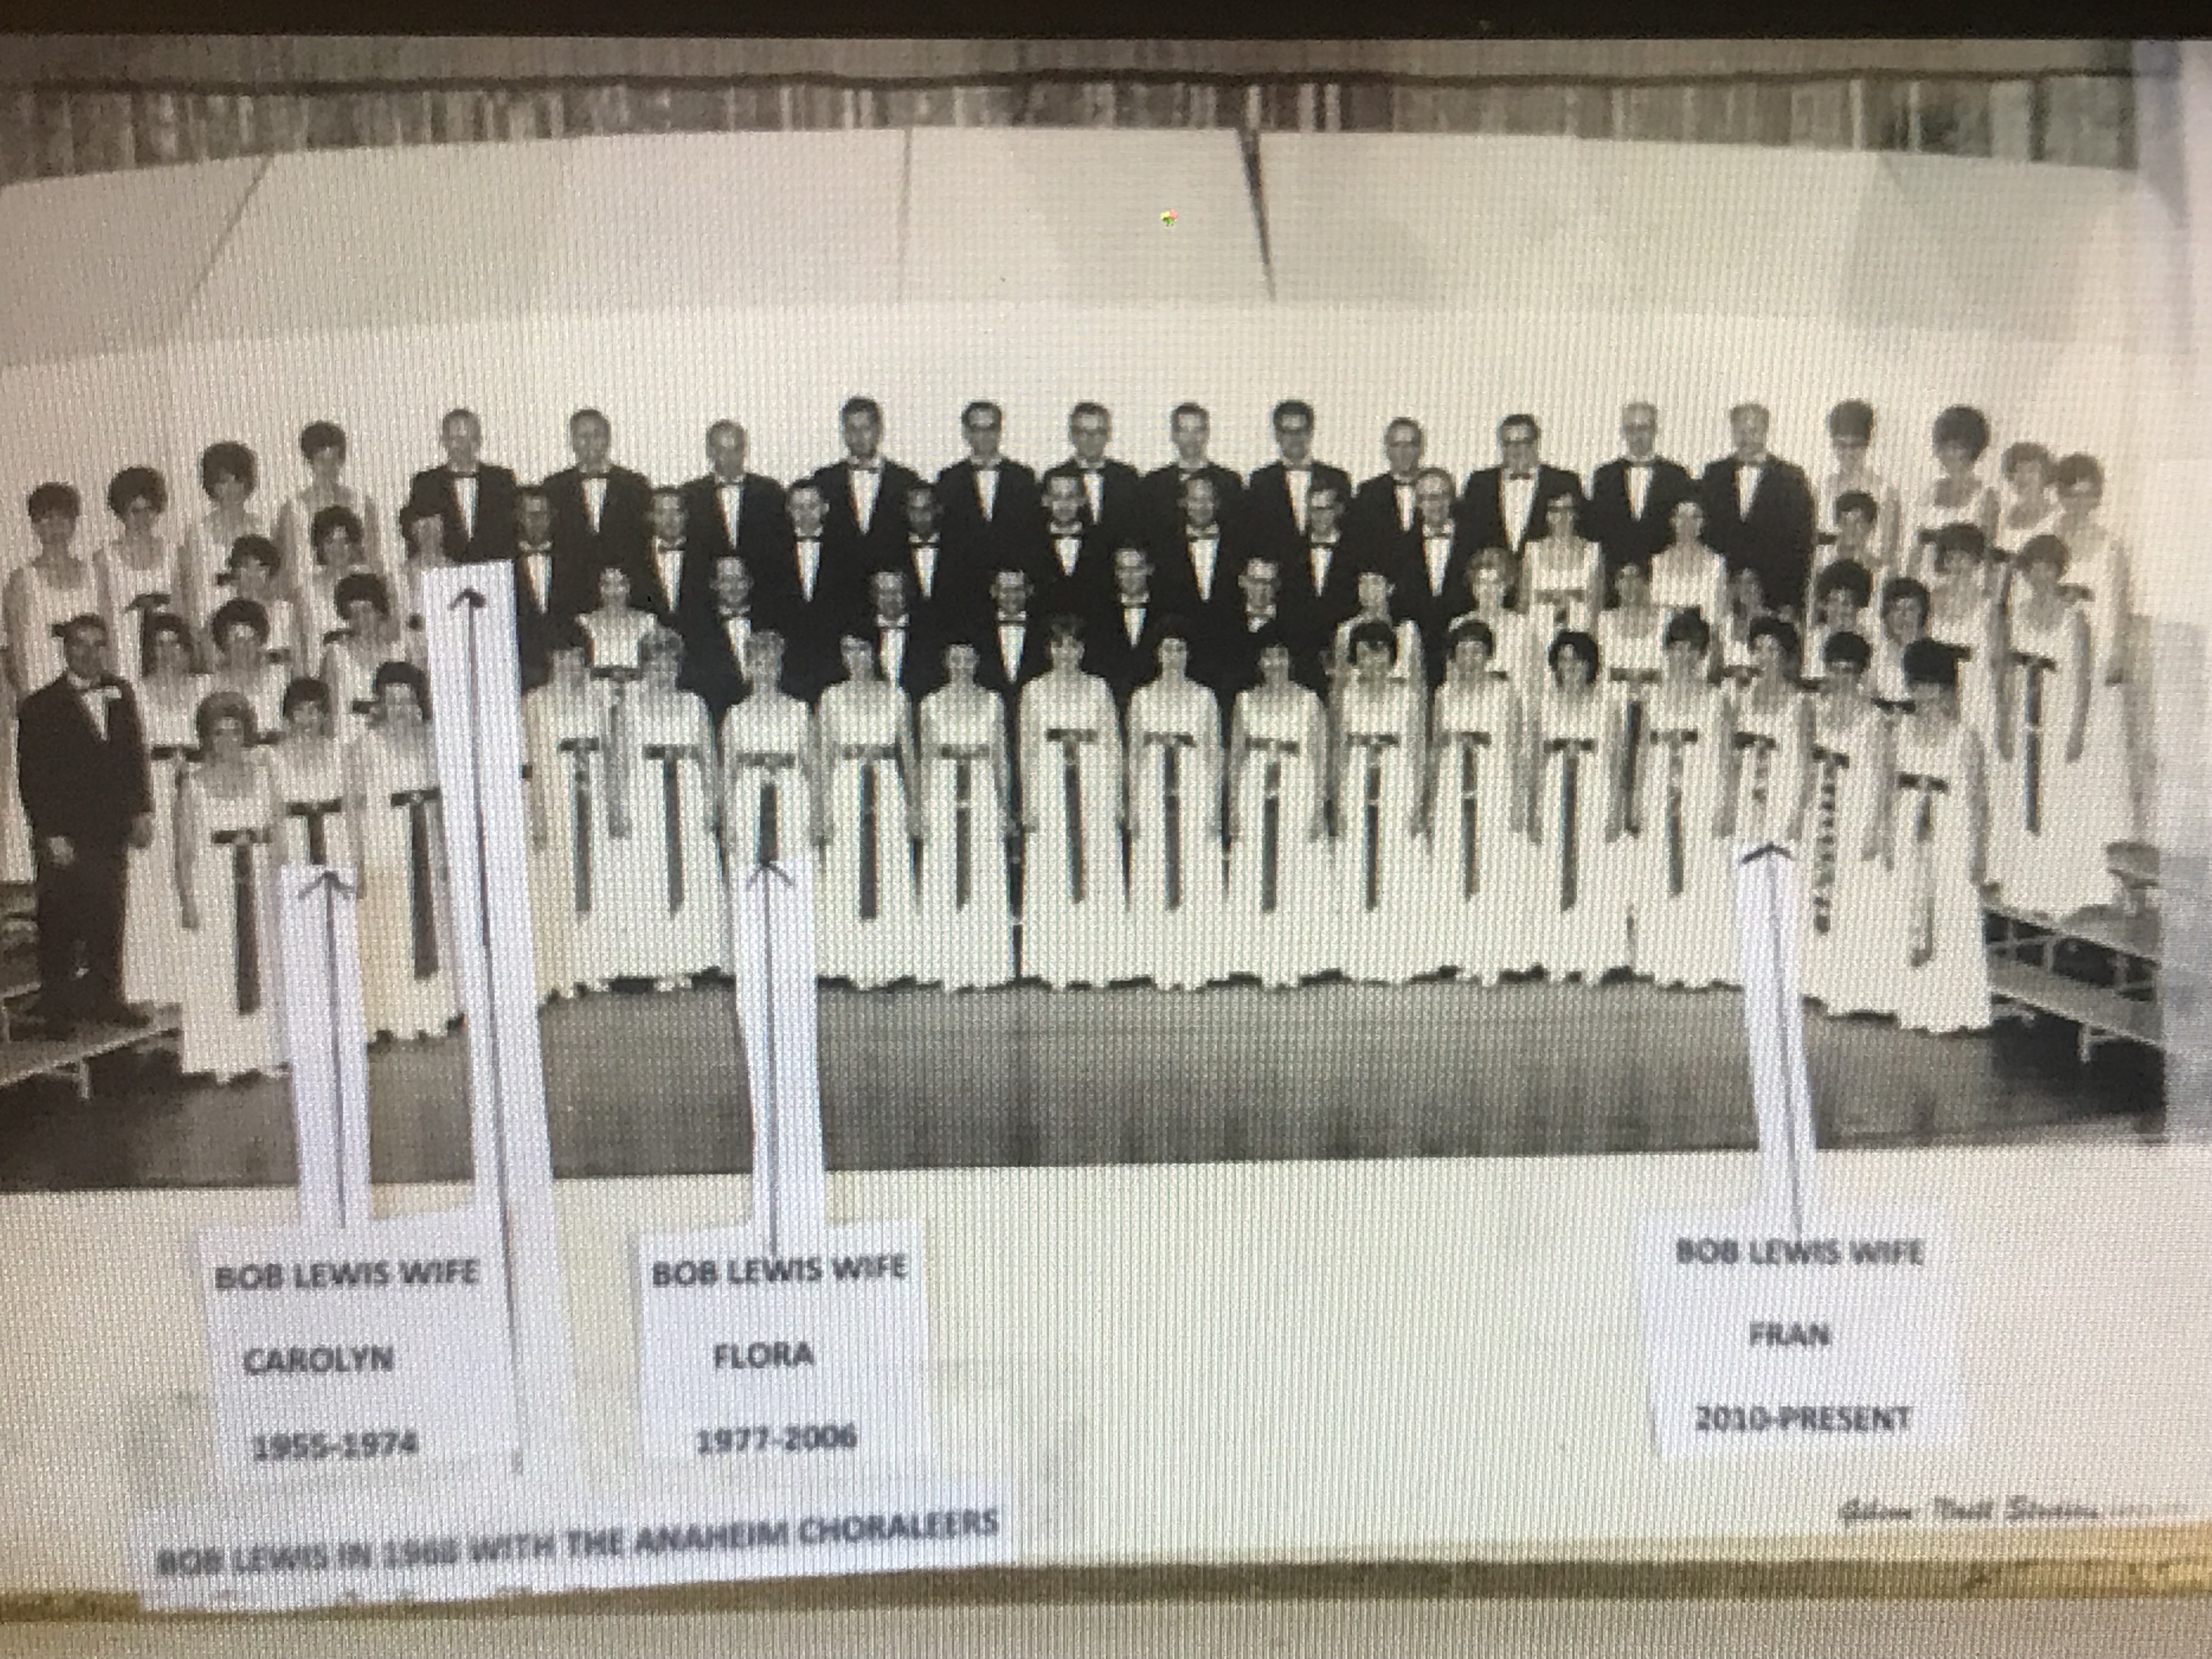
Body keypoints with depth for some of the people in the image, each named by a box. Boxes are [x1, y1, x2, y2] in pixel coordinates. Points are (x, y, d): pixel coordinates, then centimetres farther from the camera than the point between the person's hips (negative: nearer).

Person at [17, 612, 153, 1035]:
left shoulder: (121, 694, 9)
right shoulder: (40, 706, -6)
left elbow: (135, 757, 13)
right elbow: (31, 778, -7)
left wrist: (143, 811, 5)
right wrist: (51, 835, -12)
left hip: (112, 832, 4)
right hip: (65, 838, -4)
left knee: (110, 919, 10)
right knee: (60, 925, 2)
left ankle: (106, 998, 21)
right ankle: (58, 1011, 11)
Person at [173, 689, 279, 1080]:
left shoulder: (261, 777, 8)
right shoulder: (195, 784, 0)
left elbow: (276, 835, 11)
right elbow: (184, 850, -1)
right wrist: (186, 899, -7)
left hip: (256, 883, 3)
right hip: (212, 884, -3)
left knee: (261, 965, 5)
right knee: (216, 969, 0)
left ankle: (263, 1052, 13)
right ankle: (222, 1060, 6)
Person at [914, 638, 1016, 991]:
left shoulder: (993, 703, 9)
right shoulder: (932, 704, 7)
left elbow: (1000, 758, 9)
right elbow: (924, 758, 8)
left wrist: (1006, 807, 5)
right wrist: (919, 808, 2)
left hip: (983, 792, 0)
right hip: (942, 792, 0)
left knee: (986, 881, -1)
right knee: (943, 882, -1)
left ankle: (983, 967, 6)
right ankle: (949, 968, 5)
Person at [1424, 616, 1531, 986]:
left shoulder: (1504, 693, 0)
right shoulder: (1445, 694, 10)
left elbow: (1518, 750, -2)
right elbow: (1435, 750, 13)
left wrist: (1519, 800, -9)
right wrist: (1432, 803, 9)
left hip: (1495, 788, -3)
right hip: (1453, 792, 4)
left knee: (1495, 874, -3)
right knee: (1454, 875, 2)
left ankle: (1493, 959, 2)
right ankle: (1465, 957, 9)